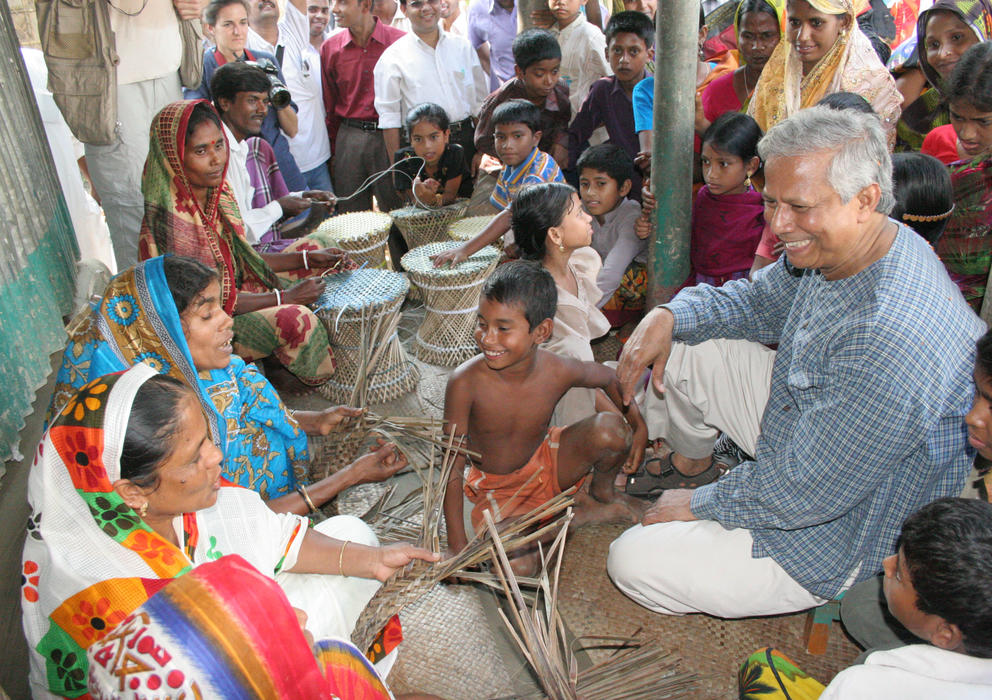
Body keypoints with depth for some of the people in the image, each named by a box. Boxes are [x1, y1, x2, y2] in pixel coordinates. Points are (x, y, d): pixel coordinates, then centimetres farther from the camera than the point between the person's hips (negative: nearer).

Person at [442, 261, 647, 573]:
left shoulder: (558, 372, -21)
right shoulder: (465, 382, -29)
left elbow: (610, 377, 4)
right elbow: (452, 467, -21)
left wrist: (637, 425, 3)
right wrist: (458, 547, -19)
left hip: (547, 465, 2)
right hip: (496, 487, -1)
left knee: (610, 428, -24)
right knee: (514, 563, -28)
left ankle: (601, 493, 8)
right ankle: (577, 517, 0)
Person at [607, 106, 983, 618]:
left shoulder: (892, 343, -40)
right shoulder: (834, 248, -11)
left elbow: (803, 492, -31)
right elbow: (755, 302, 7)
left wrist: (699, 505, -15)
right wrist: (668, 317, -13)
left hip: (845, 531, -8)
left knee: (632, 562, -12)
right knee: (681, 345, 5)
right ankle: (687, 461, 32)